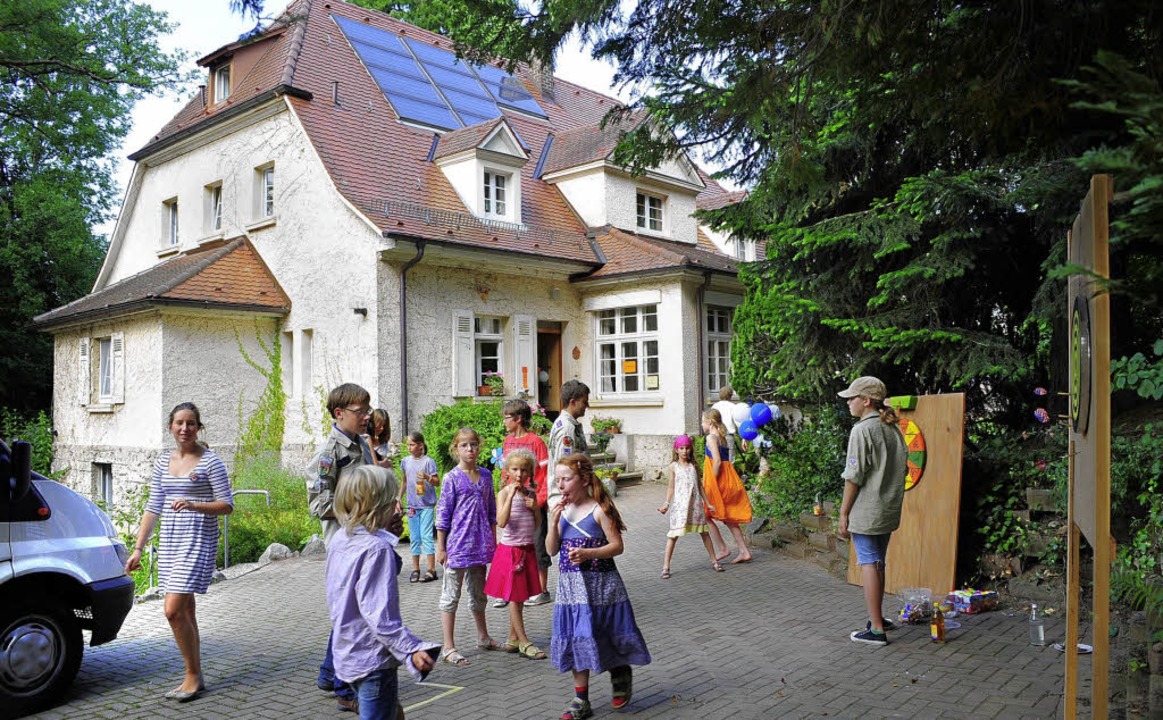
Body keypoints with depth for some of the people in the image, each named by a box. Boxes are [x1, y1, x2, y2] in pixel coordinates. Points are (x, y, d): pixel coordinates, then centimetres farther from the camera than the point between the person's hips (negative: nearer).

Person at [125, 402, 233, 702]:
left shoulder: (210, 461, -6)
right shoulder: (164, 461, 11)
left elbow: (227, 505, -7)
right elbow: (153, 507, 13)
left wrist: (195, 505, -23)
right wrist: (138, 548, 9)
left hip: (198, 541, -6)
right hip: (170, 541, 6)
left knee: (174, 610, -13)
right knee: (184, 611, 11)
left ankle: (193, 676, 3)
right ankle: (195, 677, 21)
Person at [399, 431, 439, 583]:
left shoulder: (428, 461, -8)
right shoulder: (405, 461, 7)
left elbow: (437, 482, -8)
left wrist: (427, 477, -26)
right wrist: (399, 498, 18)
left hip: (426, 504, -5)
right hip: (412, 505, 5)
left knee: (426, 536, -7)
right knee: (414, 538, 10)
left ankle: (431, 570, -1)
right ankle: (415, 569, 18)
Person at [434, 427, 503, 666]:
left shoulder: (485, 475, 7)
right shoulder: (452, 478, -9)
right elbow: (443, 513, -7)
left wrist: (493, 541, 13)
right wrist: (440, 547, -8)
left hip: (481, 545, 6)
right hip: (457, 544, -6)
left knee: (479, 593, 20)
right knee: (451, 596, 2)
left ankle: (483, 638, 34)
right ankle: (448, 648, 8)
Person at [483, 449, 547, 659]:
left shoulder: (531, 493, 6)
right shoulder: (505, 493, -11)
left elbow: (537, 524, 11)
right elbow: (501, 522, -25)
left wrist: (535, 507, -8)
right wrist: (511, 495, -29)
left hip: (527, 549, 6)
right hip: (510, 549, -6)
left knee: (520, 597, 13)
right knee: (514, 597, 0)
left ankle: (513, 640, 24)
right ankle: (524, 643, 6)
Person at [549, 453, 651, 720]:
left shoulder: (599, 510, -12)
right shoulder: (562, 510, 5)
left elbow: (617, 546, -12)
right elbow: (551, 550, 4)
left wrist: (587, 553, -25)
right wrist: (554, 521, -11)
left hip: (600, 585, -5)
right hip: (571, 587, 5)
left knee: (608, 636, 8)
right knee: (577, 639, 7)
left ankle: (621, 683, 35)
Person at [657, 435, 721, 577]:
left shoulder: (693, 466, 11)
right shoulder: (673, 467, 1)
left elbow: (699, 486, 15)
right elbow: (671, 487, 0)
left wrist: (707, 503, 14)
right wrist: (667, 504, -10)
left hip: (696, 504, 4)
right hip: (680, 505, -4)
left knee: (704, 532, 9)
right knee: (674, 534, -7)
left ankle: (714, 560, 22)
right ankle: (666, 567, -3)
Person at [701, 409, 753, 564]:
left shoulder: (711, 437, -13)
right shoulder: (721, 437, 12)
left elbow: (717, 461, -22)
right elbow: (722, 460, 13)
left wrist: (711, 484, -18)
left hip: (717, 482, -9)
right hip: (728, 481, 9)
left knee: (706, 516, 5)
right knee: (729, 518, 15)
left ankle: (723, 549, 6)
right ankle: (744, 551, 13)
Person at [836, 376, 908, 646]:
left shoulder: (862, 430, -15)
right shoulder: (894, 429, 9)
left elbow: (854, 477, -15)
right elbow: (903, 469, 15)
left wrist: (843, 513, -9)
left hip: (866, 512, -8)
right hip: (889, 511, 8)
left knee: (869, 565, -2)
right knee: (878, 564, 19)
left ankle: (876, 630, 1)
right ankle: (878, 619, 30)